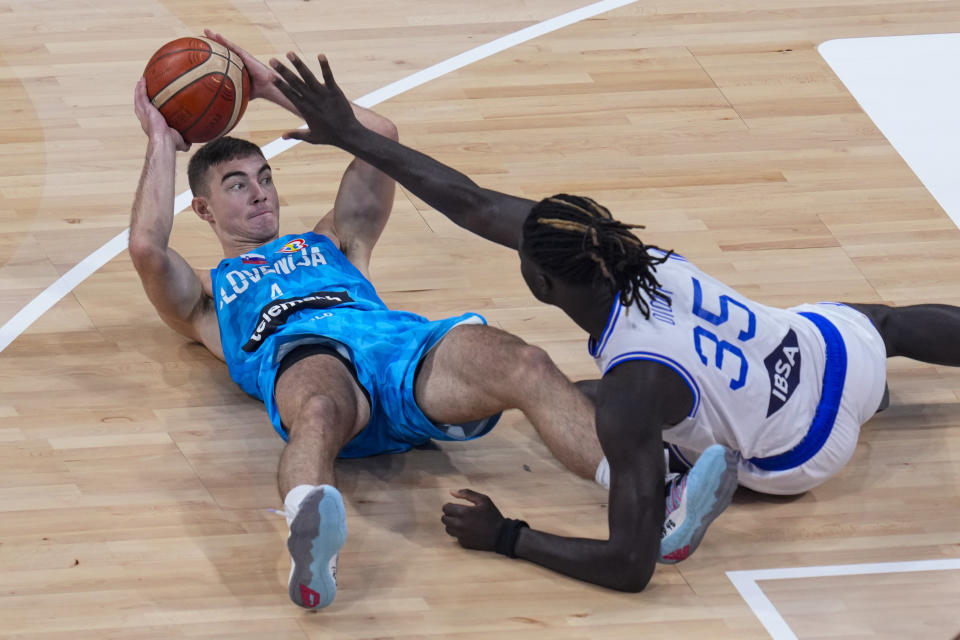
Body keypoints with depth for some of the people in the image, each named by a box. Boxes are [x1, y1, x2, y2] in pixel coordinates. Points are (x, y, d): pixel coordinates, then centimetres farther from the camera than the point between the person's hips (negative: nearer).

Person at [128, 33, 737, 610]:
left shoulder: (330, 246, 44)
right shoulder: (206, 294, 35)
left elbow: (382, 137, 36)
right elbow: (147, 249, 12)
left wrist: (276, 88, 39)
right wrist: (162, 146, 26)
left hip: (402, 338, 3)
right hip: (303, 356, -3)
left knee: (525, 365, -31)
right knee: (320, 410, -45)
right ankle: (311, 542, -80)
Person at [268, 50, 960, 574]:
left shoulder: (633, 389, -40)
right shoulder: (625, 249, -22)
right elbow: (472, 203, -13)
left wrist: (505, 536, -31)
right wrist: (353, 136, -11)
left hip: (800, 455, -4)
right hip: (837, 346, 4)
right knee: (892, 323, 37)